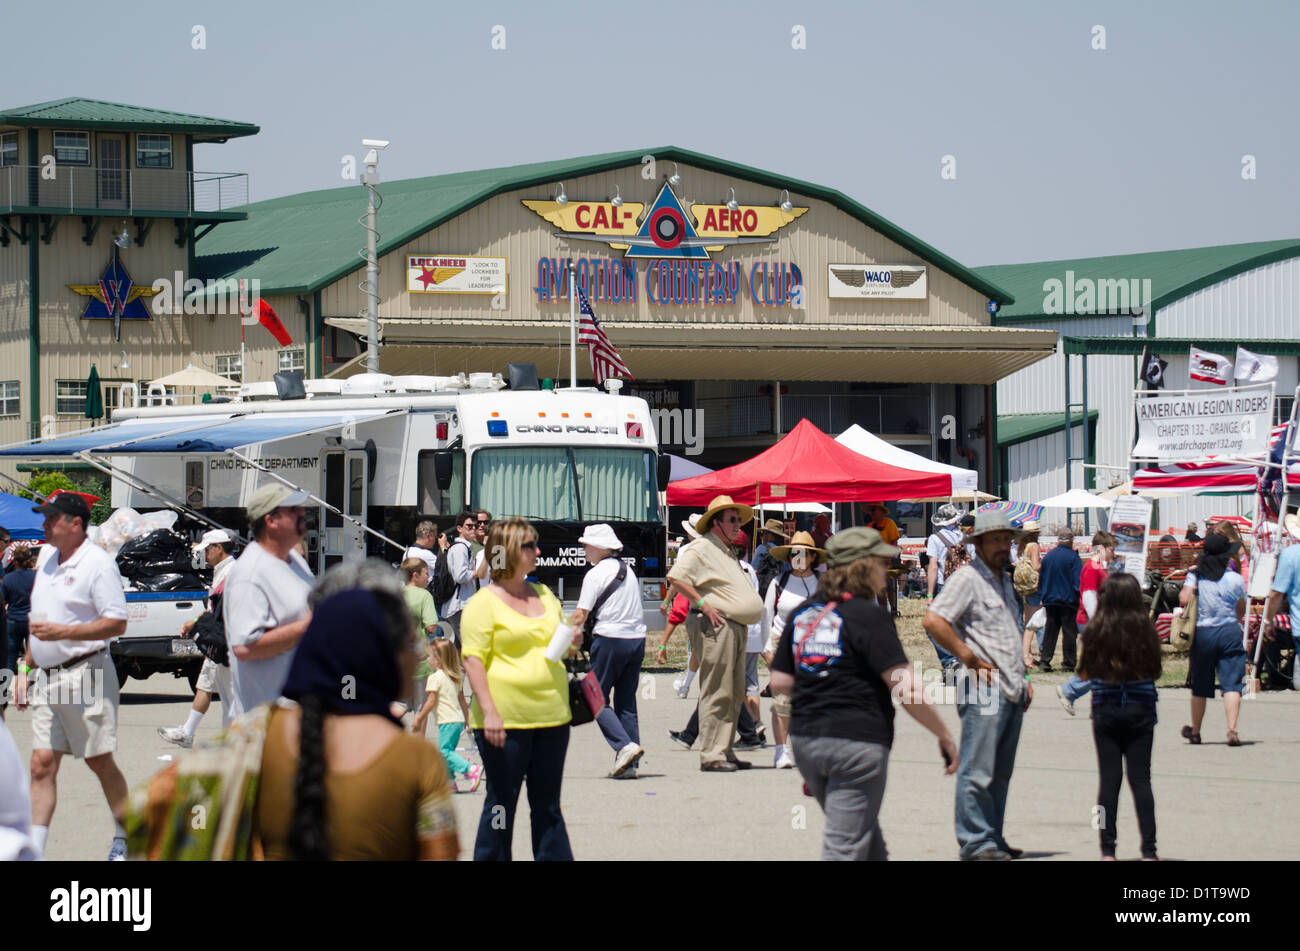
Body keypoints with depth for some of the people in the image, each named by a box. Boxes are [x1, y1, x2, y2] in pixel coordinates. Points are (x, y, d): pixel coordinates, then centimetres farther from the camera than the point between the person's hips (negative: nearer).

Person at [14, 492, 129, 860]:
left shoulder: (97, 563, -11)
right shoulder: (46, 557, 14)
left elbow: (116, 623, -16)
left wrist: (62, 632, -23)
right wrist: (26, 668, 19)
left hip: (85, 675, -7)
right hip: (47, 677, 7)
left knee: (99, 761, 2)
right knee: (42, 765, 0)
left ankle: (125, 840, 17)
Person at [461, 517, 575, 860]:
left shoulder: (544, 595, 16)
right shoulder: (484, 603, -5)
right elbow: (473, 660, -11)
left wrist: (571, 639, 5)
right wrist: (489, 712, -21)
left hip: (552, 716, 6)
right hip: (506, 721, -6)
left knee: (548, 805, 10)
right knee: (501, 802, -1)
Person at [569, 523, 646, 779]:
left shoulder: (595, 574, -8)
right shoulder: (628, 571, 14)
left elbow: (580, 615, -11)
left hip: (610, 639, -7)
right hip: (637, 639, 7)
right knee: (626, 702, 10)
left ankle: (624, 745, -17)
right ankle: (629, 764, 6)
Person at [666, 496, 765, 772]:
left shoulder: (726, 553, 24)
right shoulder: (701, 549, -7)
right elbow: (675, 577, -19)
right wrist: (703, 604, -20)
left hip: (737, 628, 10)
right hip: (719, 626, -10)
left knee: (734, 695, 11)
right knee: (717, 694, -10)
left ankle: (724, 751, 17)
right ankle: (711, 755, -10)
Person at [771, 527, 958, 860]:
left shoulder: (803, 613, 10)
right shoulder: (868, 616, -11)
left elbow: (779, 683, 11)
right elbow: (905, 689, -16)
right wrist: (944, 735, -7)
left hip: (804, 741, 8)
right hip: (857, 740, -8)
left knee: (869, 837, 22)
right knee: (845, 848, -5)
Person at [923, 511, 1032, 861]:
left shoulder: (1003, 581, 21)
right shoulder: (967, 579, -8)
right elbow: (933, 620, -20)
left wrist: (1022, 680, 22)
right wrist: (969, 657, -15)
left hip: (1011, 692, 9)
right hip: (983, 689, -9)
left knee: (1001, 772, 11)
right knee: (978, 770, -8)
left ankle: (992, 839, 15)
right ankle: (975, 840, -5)